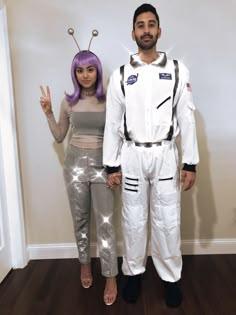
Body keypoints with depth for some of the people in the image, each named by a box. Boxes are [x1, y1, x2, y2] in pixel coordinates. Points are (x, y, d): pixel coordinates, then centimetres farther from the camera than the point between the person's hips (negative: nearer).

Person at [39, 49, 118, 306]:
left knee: (105, 222, -2)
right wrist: (48, 113, -1)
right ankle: (85, 264, 36)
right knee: (80, 219, 14)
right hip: (75, 163, 2)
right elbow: (59, 137, 9)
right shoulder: (69, 102, 3)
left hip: (102, 163, -2)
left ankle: (110, 277, 13)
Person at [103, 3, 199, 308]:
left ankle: (171, 277, 30)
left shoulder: (178, 71, 3)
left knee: (167, 221, 8)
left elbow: (187, 119, 1)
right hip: (132, 156, 1)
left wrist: (190, 163, -2)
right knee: (133, 220, 11)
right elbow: (112, 123, 2)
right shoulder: (120, 75, 3)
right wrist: (112, 165, 0)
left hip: (165, 155, 0)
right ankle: (133, 272, 33)